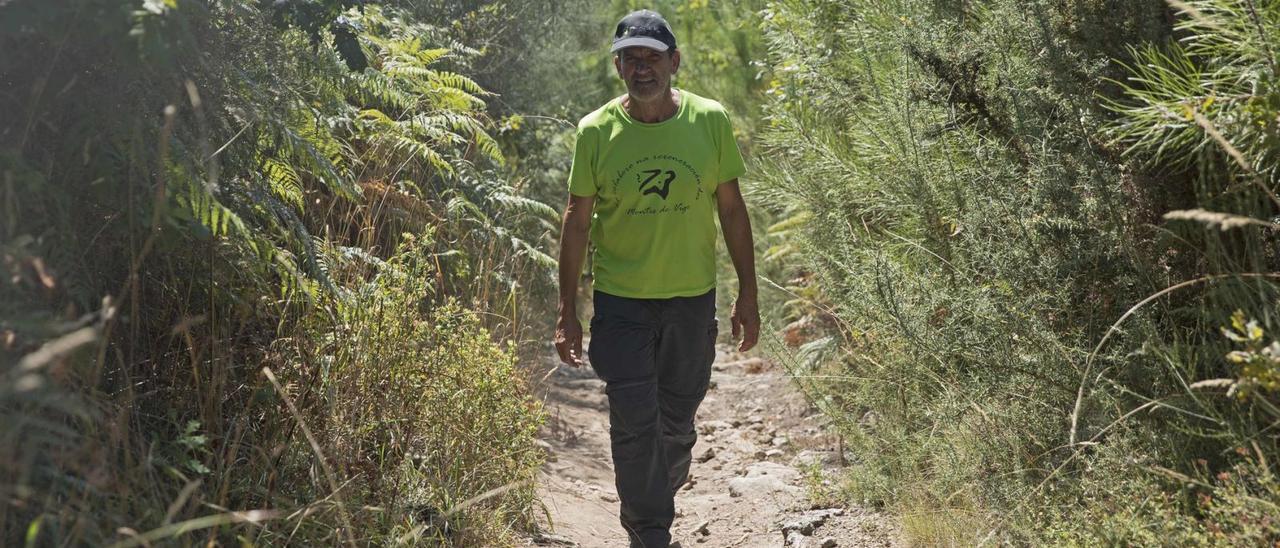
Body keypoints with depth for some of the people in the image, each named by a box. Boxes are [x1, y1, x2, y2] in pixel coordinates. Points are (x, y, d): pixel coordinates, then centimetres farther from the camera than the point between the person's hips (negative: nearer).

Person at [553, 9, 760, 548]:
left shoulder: (710, 120, -4)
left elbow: (731, 207, 3)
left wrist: (747, 294, 2)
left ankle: (659, 499, 43)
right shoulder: (596, 130, -7)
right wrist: (568, 312, -4)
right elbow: (578, 221, -2)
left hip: (693, 300, 2)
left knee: (678, 420, 17)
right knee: (634, 425, -1)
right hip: (621, 302, -2)